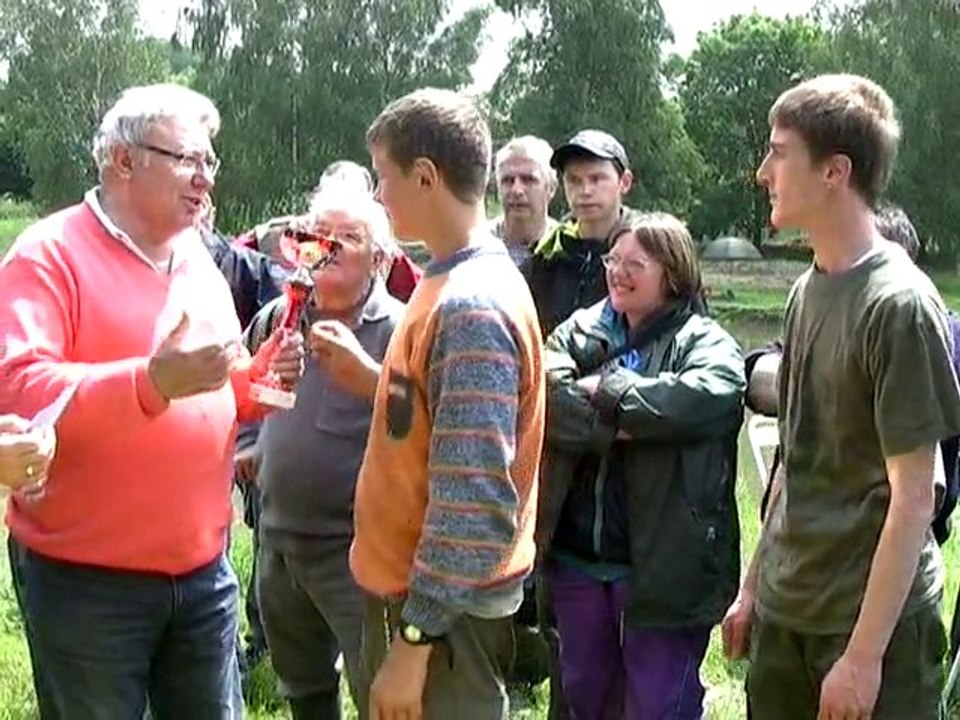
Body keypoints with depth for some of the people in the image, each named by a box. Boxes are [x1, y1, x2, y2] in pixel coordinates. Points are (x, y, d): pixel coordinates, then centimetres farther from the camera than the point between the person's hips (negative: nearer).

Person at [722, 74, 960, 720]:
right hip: (786, 609, 7)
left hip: (872, 619, -7)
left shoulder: (899, 304, -17)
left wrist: (864, 652, -17)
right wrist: (754, 587, 15)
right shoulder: (810, 289, 6)